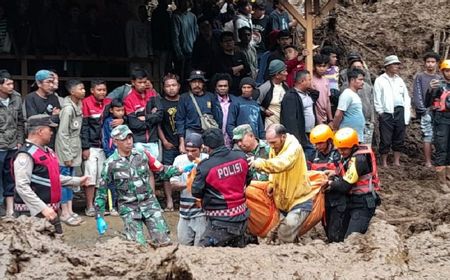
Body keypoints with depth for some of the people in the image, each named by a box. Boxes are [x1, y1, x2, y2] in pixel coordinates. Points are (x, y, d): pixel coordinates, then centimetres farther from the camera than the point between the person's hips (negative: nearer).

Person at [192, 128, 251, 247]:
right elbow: (248, 180, 11)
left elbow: (196, 192, -9)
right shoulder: (241, 157, -3)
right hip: (242, 218, 6)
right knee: (238, 248, 23)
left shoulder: (205, 166, -18)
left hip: (221, 223, -6)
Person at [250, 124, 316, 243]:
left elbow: (282, 163, -41)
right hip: (282, 200, 8)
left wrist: (261, 163, -54)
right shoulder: (275, 148, 3)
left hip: (299, 201, -8)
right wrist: (271, 184, -2)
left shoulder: (294, 147, -22)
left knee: (286, 238, -15)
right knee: (272, 236, 11)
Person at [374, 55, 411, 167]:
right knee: (385, 140, -3)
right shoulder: (380, 80, 1)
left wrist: (407, 113, 6)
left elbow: (406, 97, 16)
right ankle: (384, 163, 5)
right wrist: (380, 112, -6)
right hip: (386, 113, -5)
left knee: (399, 139, 8)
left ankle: (397, 161, 17)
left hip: (400, 112, 5)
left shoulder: (399, 80, 15)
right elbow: (377, 99, -1)